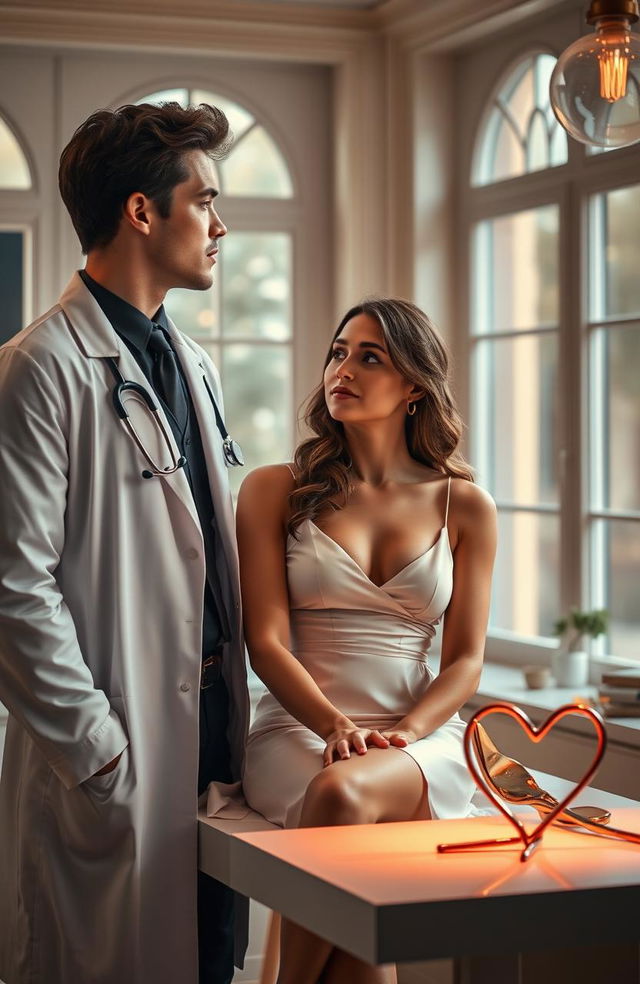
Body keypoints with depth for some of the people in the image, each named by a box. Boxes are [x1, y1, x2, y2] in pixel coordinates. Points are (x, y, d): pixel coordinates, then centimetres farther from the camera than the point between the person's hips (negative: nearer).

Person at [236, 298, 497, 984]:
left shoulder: (465, 507, 11)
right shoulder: (274, 491, 8)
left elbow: (465, 659, 7)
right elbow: (266, 641, -1)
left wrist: (403, 735, -13)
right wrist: (337, 727, -18)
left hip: (423, 739, 0)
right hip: (298, 729, 0)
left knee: (346, 792, -36)